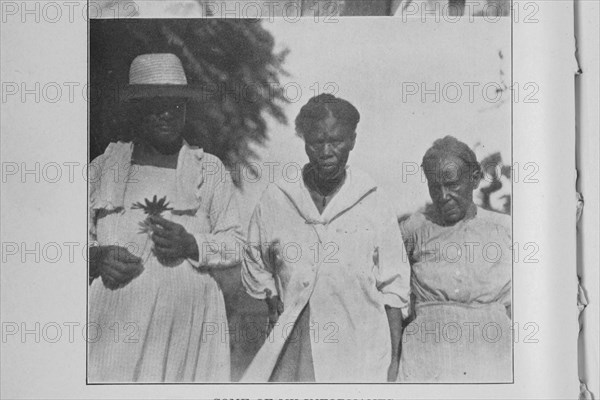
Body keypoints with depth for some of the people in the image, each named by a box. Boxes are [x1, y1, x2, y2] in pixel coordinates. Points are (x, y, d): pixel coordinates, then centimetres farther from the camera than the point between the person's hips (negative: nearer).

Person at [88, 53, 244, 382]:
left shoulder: (208, 170, 13)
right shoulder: (104, 167, 14)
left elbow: (236, 243, 10)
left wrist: (190, 244, -9)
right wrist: (98, 257, -7)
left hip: (187, 321, 0)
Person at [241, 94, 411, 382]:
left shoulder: (373, 204, 3)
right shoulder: (275, 199, 6)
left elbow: (393, 288, 4)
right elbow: (255, 266, 22)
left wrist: (393, 360, 0)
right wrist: (272, 298, 5)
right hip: (294, 351, 1)